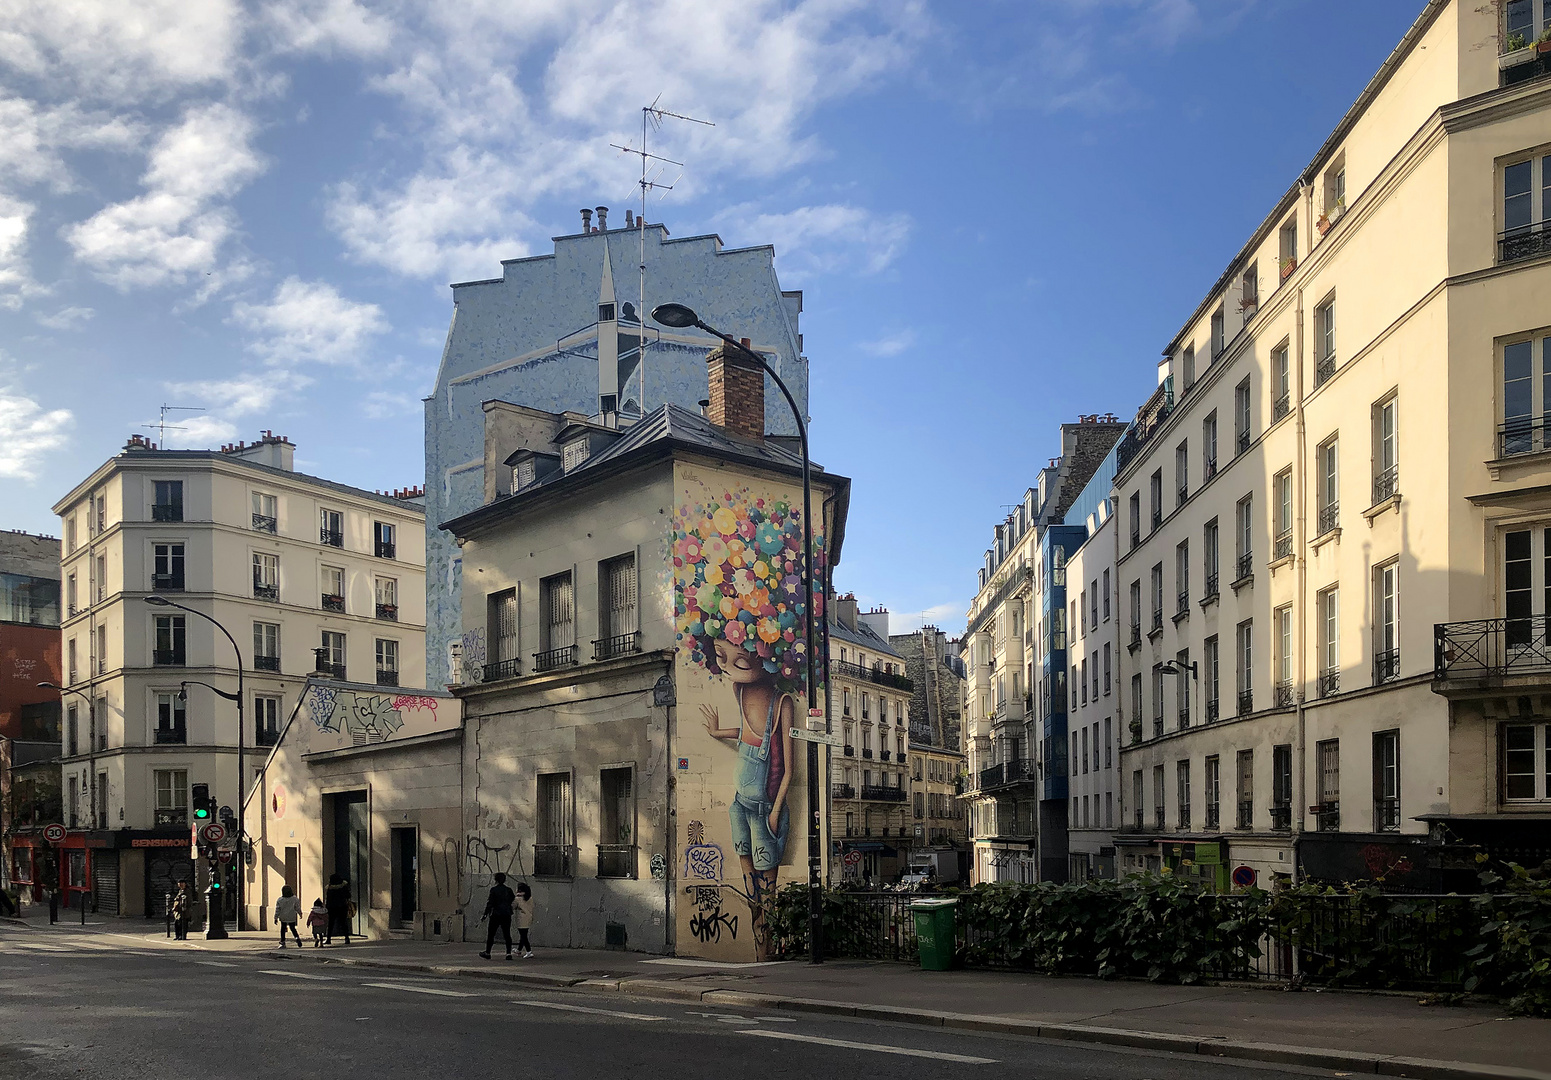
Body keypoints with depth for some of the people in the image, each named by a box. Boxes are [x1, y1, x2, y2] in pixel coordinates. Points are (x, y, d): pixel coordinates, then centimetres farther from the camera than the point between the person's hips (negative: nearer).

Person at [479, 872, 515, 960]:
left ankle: (487, 952, 14)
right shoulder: (509, 890, 5)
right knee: (507, 934, 5)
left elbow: (489, 903, -10)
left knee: (490, 934, 8)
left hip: (495, 914, -4)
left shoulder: (494, 889, -8)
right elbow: (513, 901, 10)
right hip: (507, 915, 4)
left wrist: (485, 914, -6)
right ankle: (509, 953, -1)